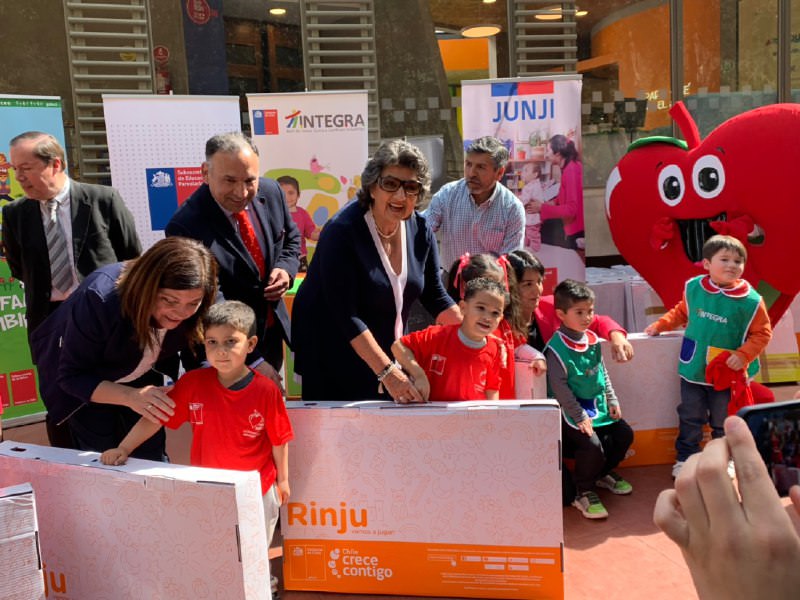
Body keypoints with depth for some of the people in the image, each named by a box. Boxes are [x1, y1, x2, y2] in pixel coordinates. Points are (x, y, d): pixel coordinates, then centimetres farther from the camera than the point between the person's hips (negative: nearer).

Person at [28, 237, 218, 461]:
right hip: (83, 385, -3)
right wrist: (130, 397, -45)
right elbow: (71, 376, -30)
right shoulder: (100, 298, -38)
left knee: (151, 460, 2)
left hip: (138, 378, 3)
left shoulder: (190, 309, -27)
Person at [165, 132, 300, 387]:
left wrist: (286, 269, -12)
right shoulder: (185, 227, -28)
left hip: (273, 334, 6)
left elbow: (291, 239, 10)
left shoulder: (271, 192, -10)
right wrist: (253, 361, -27)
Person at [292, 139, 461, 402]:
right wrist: (387, 371, -30)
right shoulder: (342, 231, -22)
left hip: (390, 353, 6)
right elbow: (345, 314, -26)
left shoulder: (419, 229, -3)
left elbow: (435, 297, 3)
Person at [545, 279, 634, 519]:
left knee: (624, 434, 9)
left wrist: (612, 400, 10)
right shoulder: (557, 348, -20)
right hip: (572, 411, -8)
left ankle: (603, 473, 34)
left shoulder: (592, 339, 5)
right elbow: (560, 388, -20)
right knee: (591, 445, -24)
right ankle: (583, 494, 0)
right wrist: (580, 417, -19)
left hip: (598, 406, 9)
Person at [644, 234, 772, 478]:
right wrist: (660, 325, 3)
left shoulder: (750, 300, -15)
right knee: (690, 418, 15)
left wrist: (743, 355, -19)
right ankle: (685, 458, 31)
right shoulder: (693, 287, -6)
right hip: (693, 368, 2)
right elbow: (682, 312, 12)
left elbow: (762, 333, -7)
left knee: (723, 422, 14)